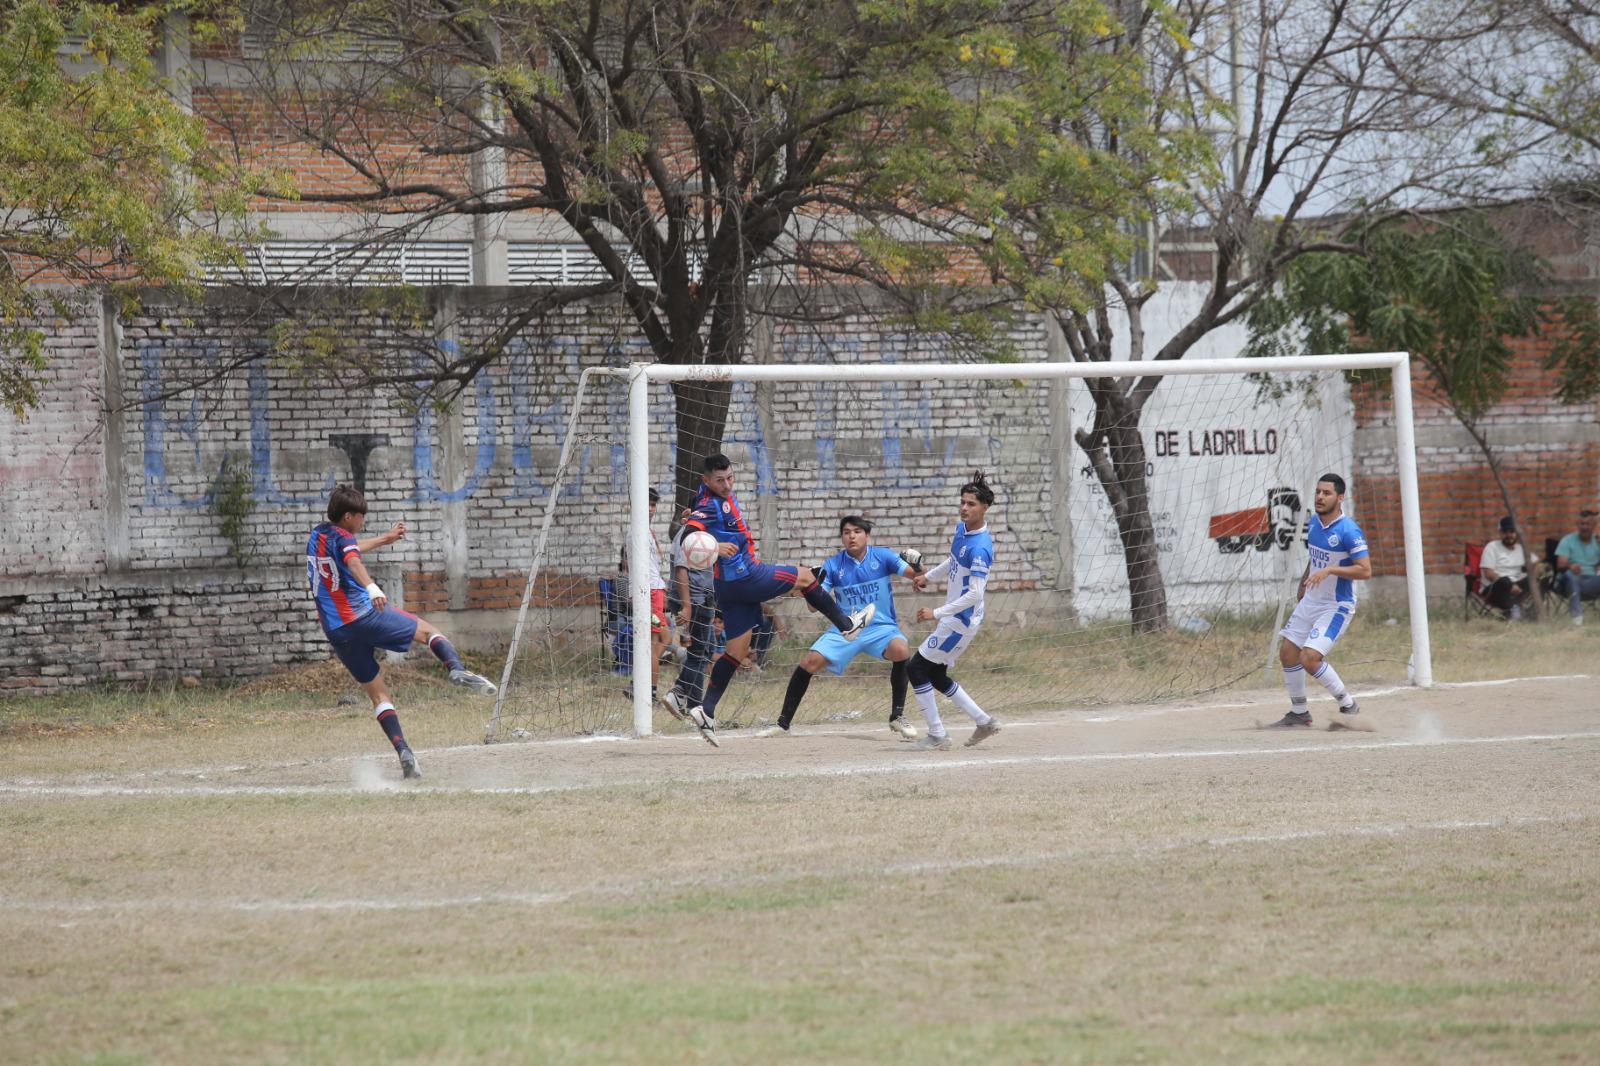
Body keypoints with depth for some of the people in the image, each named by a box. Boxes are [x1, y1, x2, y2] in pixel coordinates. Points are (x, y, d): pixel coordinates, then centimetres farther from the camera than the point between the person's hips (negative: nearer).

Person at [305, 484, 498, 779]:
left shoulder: (317, 537, 19)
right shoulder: (341, 536, -6)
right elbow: (353, 562, -30)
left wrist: (385, 538, 53)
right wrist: (372, 587, -49)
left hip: (337, 631, 7)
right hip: (365, 615, -7)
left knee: (378, 694, 8)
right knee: (428, 630, 12)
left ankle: (403, 751, -9)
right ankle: (456, 668, -17)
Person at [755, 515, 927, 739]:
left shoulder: (882, 557, -6)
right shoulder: (833, 565, -1)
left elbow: (912, 573, -20)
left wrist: (919, 577, -44)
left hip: (880, 627, -2)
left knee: (901, 651, -32)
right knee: (810, 662, -14)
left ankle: (897, 717, -15)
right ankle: (783, 723, -2)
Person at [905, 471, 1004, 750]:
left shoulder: (980, 548, -24)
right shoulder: (962, 529, 5)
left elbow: (975, 594, -29)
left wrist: (937, 613, -26)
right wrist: (928, 576, 33)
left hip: (961, 621, -10)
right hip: (953, 620, 10)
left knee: (917, 668, -7)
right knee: (936, 675, 16)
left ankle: (937, 736, -2)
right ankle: (984, 722, 23)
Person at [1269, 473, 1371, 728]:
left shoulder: (1349, 531, -20)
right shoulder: (1314, 522, 5)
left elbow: (1365, 570, -24)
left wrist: (1330, 570, -30)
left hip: (1336, 607, -8)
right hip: (1310, 602, 8)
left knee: (1310, 658, -19)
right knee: (1287, 652, 7)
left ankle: (1348, 706, -1)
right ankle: (1299, 712, 23)